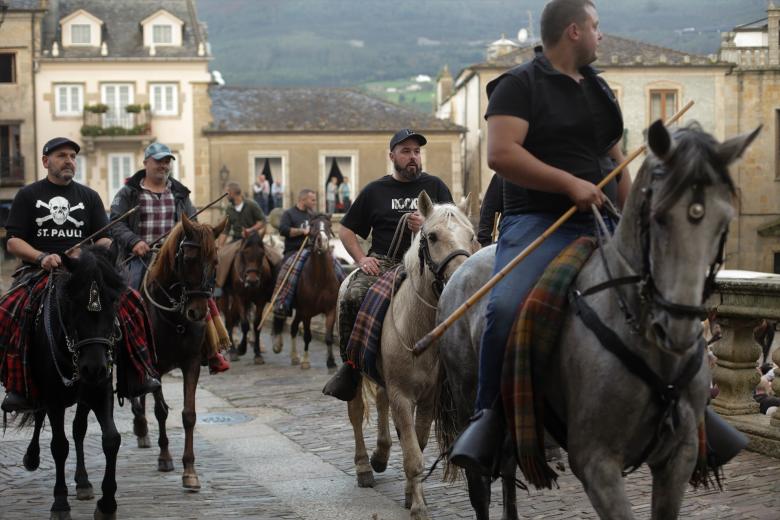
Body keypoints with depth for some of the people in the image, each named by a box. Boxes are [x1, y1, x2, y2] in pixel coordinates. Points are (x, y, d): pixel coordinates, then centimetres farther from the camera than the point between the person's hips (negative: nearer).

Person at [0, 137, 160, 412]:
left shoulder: (89, 196, 18)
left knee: (128, 301, -24)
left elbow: (104, 240, 13)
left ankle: (142, 373, -16)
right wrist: (42, 257, -14)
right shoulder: (28, 195, 12)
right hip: (38, 268, -1)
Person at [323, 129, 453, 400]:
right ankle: (350, 364, -15)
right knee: (352, 297, -28)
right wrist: (361, 258, 3)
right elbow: (346, 230, 19)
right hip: (382, 262, 1)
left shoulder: (435, 186, 16)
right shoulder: (374, 191, 16)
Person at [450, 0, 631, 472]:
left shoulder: (600, 90, 22)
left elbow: (618, 163, 28)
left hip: (600, 225, 7)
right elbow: (501, 154, -16)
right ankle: (489, 415, -17)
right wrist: (571, 183, -19)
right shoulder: (520, 85, -3)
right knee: (507, 308, -31)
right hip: (538, 221, -7)